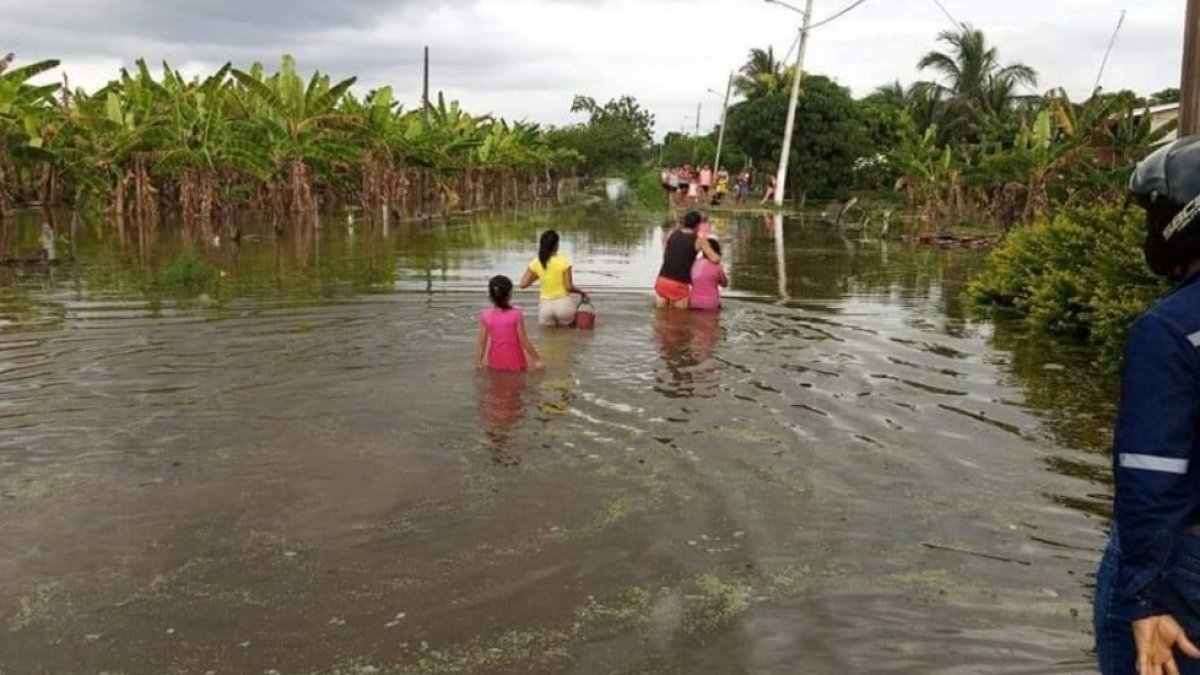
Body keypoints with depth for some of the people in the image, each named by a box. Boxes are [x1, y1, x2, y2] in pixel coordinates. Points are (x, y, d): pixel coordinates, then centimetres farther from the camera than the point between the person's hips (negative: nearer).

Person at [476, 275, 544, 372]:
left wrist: (478, 362, 5)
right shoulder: (516, 314, -13)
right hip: (515, 363, -1)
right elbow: (524, 341, -11)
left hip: (495, 363, 2)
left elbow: (481, 343, -5)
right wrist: (537, 360, -2)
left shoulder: (486, 316, -8)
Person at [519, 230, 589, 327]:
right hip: (564, 303, -2)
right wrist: (582, 293, 3)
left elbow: (523, 284, -4)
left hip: (546, 305, 2)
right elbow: (569, 287, -14)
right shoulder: (563, 261, -12)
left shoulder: (535, 263, -4)